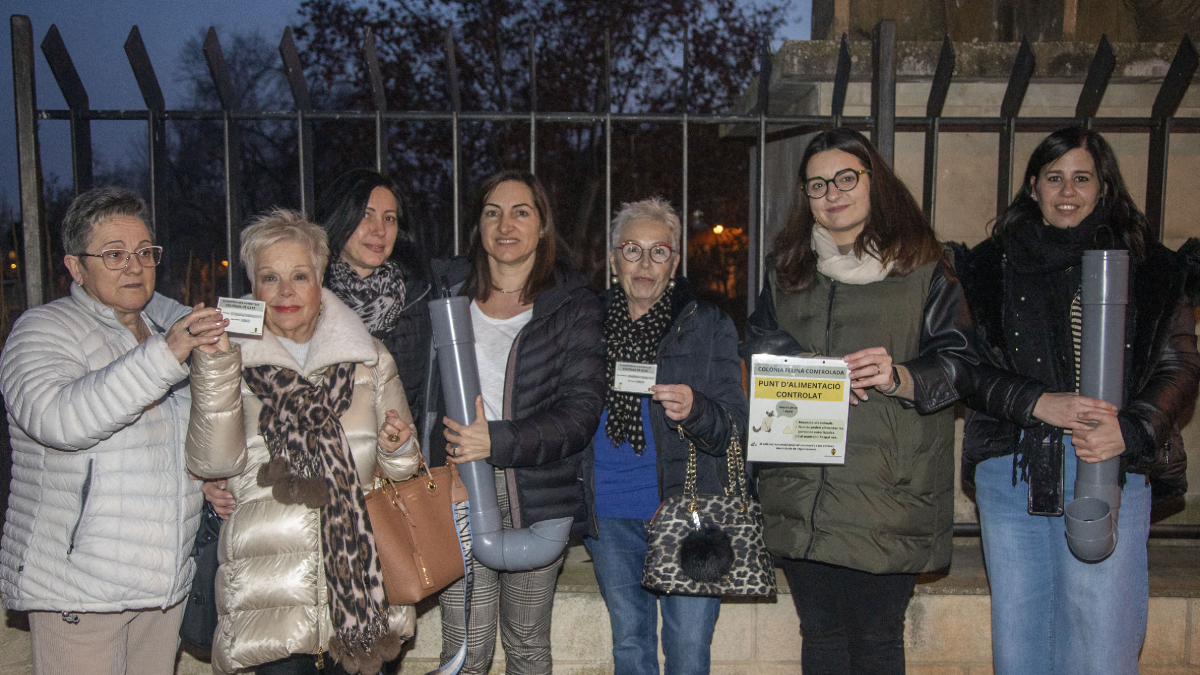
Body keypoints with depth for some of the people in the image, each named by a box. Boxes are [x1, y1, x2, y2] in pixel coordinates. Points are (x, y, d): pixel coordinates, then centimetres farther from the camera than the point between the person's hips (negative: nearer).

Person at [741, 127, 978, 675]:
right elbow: (758, 346, 10)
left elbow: (959, 361, -3)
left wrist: (899, 378, -23)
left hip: (884, 499, -3)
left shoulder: (921, 268, 3)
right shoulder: (787, 270, 16)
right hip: (800, 497, 4)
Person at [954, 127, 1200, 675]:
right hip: (1009, 470, 1)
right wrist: (1036, 403, -13)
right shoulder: (991, 266, 10)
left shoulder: (1148, 269, 9)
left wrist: (1130, 430, -12)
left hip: (1110, 470, -1)